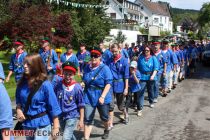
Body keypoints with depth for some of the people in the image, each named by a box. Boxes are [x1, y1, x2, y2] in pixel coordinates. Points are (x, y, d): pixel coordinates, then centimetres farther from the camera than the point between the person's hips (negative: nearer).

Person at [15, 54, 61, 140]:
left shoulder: (45, 84, -20)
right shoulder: (22, 82, -4)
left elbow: (53, 106, -15)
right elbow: (18, 99, 13)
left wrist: (56, 126, -13)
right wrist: (18, 109, -6)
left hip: (41, 124, -6)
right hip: (27, 123, 6)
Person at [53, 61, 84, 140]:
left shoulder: (77, 87, -16)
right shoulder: (58, 85, -7)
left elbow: (81, 105, -9)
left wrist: (81, 120, -7)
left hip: (72, 116, -4)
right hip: (61, 115, 5)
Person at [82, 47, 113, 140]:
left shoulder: (105, 68, -11)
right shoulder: (87, 68, 5)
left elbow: (108, 84, -16)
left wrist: (102, 96, -25)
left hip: (102, 98, -3)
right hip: (89, 97, 3)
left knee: (104, 117, 17)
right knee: (88, 119, -2)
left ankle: (106, 130, 48)